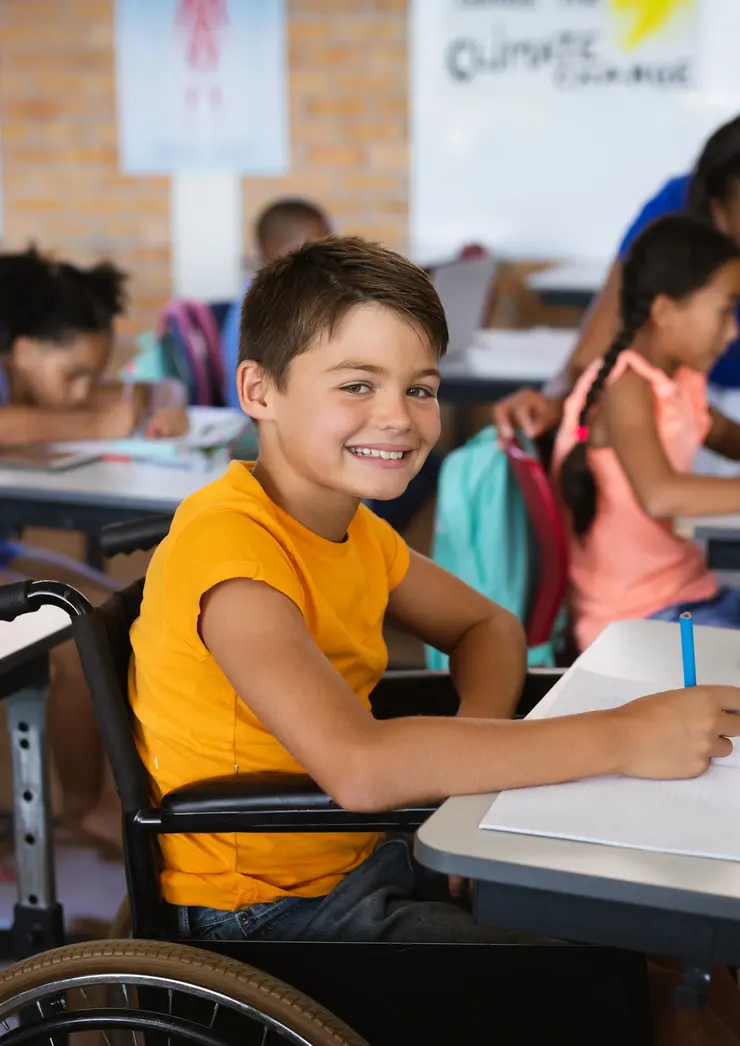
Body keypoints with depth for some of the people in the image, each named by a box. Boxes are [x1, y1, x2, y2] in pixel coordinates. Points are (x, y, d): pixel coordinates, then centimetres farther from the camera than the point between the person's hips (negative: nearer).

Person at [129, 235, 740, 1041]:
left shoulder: (355, 527, 2)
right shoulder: (231, 543, -27)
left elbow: (486, 626, 13)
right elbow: (357, 764, -39)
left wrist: (479, 728, -12)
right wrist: (621, 739, -34)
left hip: (360, 859, 8)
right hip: (262, 910, -8)